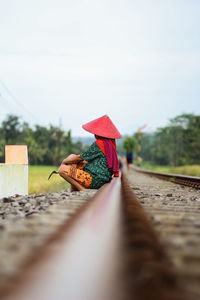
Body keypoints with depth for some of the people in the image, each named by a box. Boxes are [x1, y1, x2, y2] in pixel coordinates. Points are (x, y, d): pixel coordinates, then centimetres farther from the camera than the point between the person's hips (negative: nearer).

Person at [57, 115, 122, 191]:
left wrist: (65, 161, 7)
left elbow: (80, 157, -8)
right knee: (71, 157, 21)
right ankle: (73, 191, 15)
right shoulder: (110, 143, 10)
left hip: (95, 180, -11)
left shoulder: (98, 144, -17)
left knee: (62, 170, -16)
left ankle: (82, 189, -14)